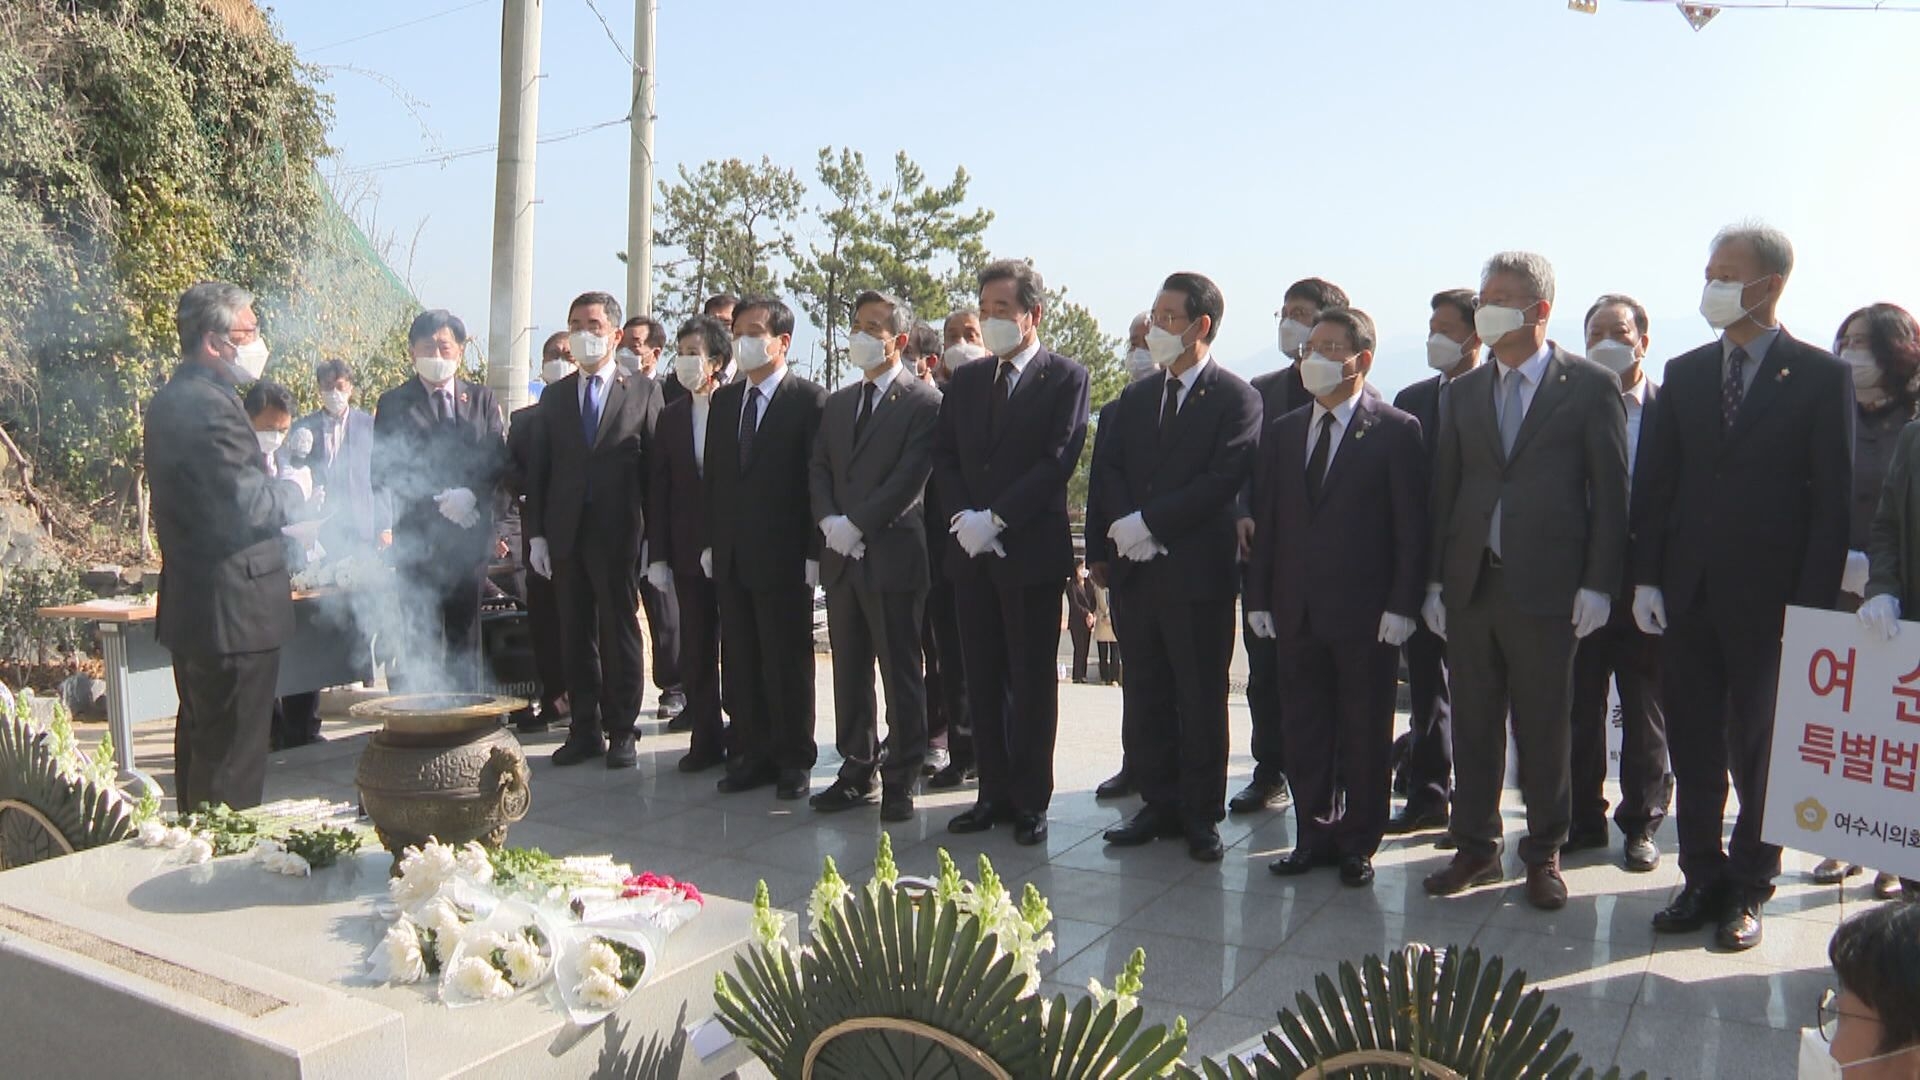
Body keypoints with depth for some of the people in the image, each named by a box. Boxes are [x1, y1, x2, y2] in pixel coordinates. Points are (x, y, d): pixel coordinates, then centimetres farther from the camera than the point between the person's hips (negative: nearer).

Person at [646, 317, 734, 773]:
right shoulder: (670, 417, 11)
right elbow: (658, 491, 10)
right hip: (689, 550, 5)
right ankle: (705, 738, 17)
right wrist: (657, 555, 5)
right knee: (696, 649, 7)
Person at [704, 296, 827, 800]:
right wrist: (711, 541, 10)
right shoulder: (724, 400, 14)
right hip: (730, 555, 6)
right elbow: (712, 476, 16)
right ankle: (752, 754, 19)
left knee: (787, 662, 3)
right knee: (740, 662, 9)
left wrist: (814, 552, -13)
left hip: (782, 555, -6)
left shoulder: (809, 400, -6)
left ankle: (792, 759, 14)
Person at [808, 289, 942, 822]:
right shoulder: (838, 402, 17)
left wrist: (856, 524, -16)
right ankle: (856, 770, 21)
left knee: (901, 674, 1)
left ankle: (900, 779, 10)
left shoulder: (923, 402, -5)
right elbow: (819, 469, 13)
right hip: (842, 557, 7)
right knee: (849, 672, 11)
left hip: (893, 554, -6)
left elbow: (909, 478, -14)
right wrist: (829, 522, -5)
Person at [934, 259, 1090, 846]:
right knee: (983, 679, 9)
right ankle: (994, 793, 18)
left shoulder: (1065, 377, -2)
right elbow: (944, 456, 11)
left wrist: (996, 518, -16)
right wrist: (963, 517, -6)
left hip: (1032, 549, -5)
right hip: (971, 550, 5)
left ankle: (1031, 800, 12)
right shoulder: (965, 379, 14)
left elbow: (1058, 460, -11)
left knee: (1032, 681, 2)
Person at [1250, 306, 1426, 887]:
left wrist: (1401, 605, -12)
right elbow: (1265, 519, 11)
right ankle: (1314, 835, 22)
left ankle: (1358, 844, 19)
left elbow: (1411, 527, -6)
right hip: (1297, 609, 5)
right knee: (1304, 730, 10)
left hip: (1365, 612, -4)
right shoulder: (1283, 432, 11)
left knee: (1365, 735, 6)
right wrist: (1258, 597, 6)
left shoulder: (1395, 431, -3)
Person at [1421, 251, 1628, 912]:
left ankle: (1544, 853, 22)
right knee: (1473, 726, 10)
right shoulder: (1466, 391, 11)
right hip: (1470, 584, 4)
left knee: (1543, 729, 6)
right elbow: (1445, 488, 11)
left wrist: (1597, 584, -8)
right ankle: (1475, 849, 23)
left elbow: (1610, 491, -3)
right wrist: (1435, 581, 7)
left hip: (1544, 587, -4)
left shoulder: (1590, 386, -1)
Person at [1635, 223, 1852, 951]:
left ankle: (1748, 889, 19)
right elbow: (1655, 481, 8)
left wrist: (1814, 603, -11)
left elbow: (1833, 497, -5)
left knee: (1760, 747, 7)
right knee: (1694, 746, 9)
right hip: (1688, 591, 4)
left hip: (1768, 597, -4)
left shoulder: (1819, 376, -2)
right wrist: (1647, 576, 0)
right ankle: (1702, 880, 21)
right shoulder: (1684, 373, 9)